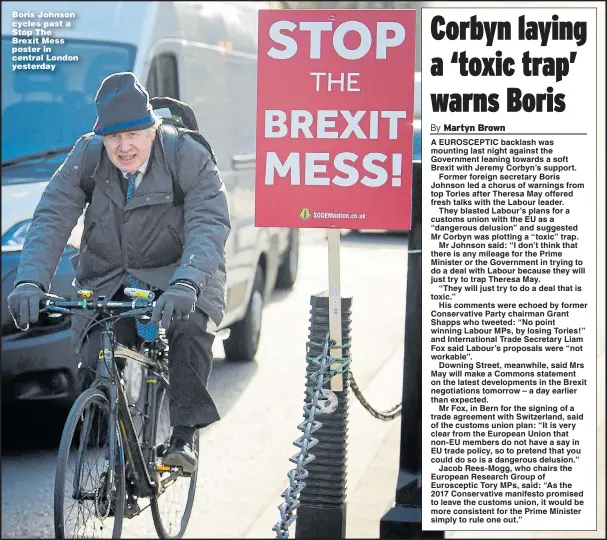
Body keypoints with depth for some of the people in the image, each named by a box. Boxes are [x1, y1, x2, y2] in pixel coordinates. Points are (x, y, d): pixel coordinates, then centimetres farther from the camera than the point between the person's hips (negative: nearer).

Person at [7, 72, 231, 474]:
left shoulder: (189, 158, -17)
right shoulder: (85, 158, -9)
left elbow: (209, 225, -27)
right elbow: (51, 219, -15)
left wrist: (185, 284, -46)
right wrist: (31, 281, -32)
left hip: (175, 275, -2)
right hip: (108, 281, 3)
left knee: (190, 328, -32)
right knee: (96, 362, -17)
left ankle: (184, 438, -20)